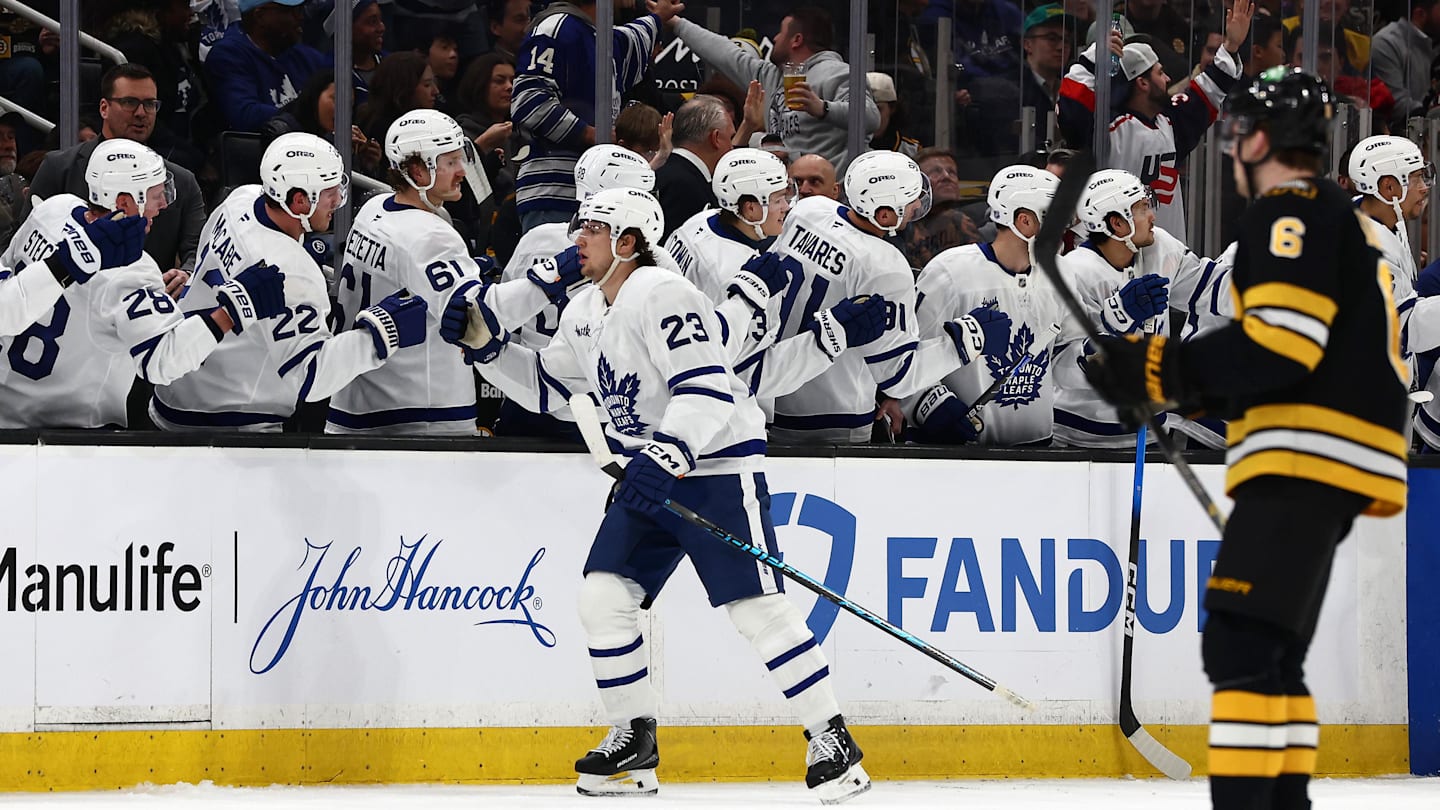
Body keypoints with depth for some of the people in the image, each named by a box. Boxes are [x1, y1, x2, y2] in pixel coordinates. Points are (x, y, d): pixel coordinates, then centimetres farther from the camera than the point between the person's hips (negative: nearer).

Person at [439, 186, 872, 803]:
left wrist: (669, 454, -40)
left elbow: (707, 390, -28)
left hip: (719, 466, -9)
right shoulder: (585, 313, 11)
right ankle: (634, 740, 10)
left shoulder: (664, 296, -19)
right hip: (653, 474, 9)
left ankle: (832, 740, -7)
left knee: (756, 607, -14)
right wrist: (486, 346, 11)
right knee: (602, 596, -1)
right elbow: (544, 387, 23)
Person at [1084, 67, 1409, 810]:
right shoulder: (1338, 221, 25)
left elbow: (1279, 345, -20)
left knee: (1241, 645, -18)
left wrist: (1158, 370, -16)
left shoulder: (1292, 211, -7)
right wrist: (1190, 391, 18)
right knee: (1271, 657, 15)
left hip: (1308, 456, -11)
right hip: (1332, 468, 11)